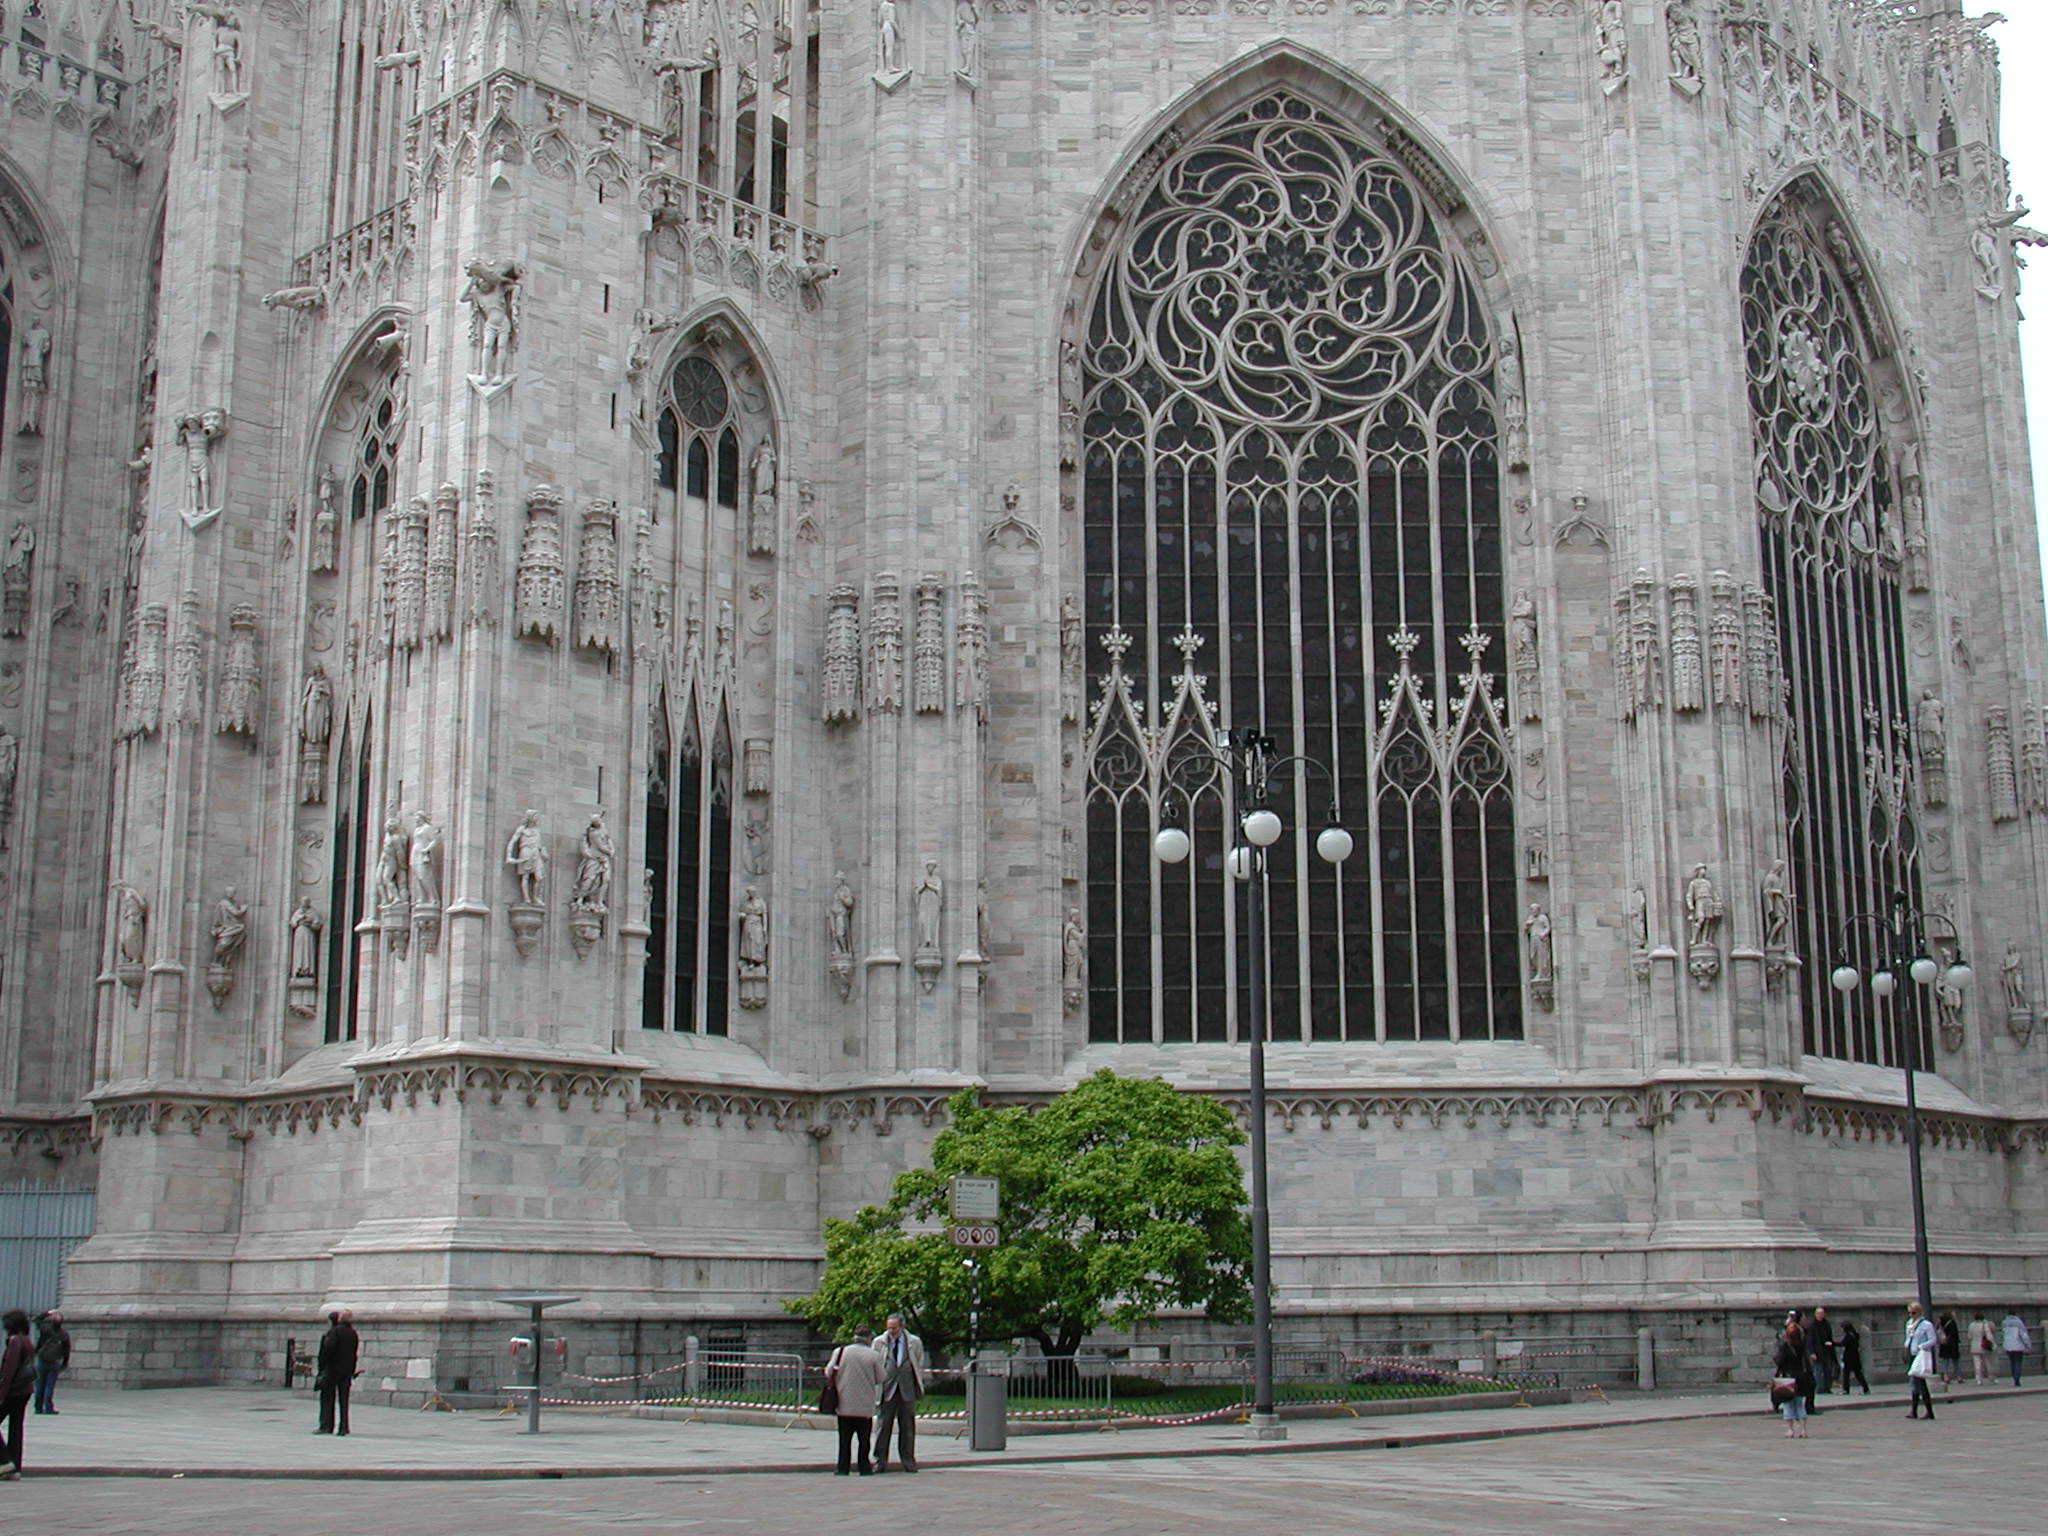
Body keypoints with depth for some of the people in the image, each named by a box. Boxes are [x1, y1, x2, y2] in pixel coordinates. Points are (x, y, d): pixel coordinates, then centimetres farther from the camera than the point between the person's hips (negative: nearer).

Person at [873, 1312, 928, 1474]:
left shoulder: (915, 1343, 5)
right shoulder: (879, 1343, 4)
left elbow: (920, 1366, 11)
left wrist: (919, 1387, 5)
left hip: (907, 1390, 1)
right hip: (886, 1389, 0)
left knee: (907, 1427, 5)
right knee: (883, 1425, -2)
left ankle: (908, 1461, 14)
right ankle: (880, 1461, 5)